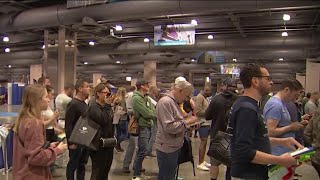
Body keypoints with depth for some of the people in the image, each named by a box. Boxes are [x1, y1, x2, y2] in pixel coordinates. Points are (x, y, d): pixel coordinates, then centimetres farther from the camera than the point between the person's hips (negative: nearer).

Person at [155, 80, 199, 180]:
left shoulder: (174, 102, 13)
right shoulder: (165, 102, -20)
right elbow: (169, 127, -26)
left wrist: (188, 122, 6)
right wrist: (187, 122, -18)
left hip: (174, 147, 10)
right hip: (167, 149, -10)